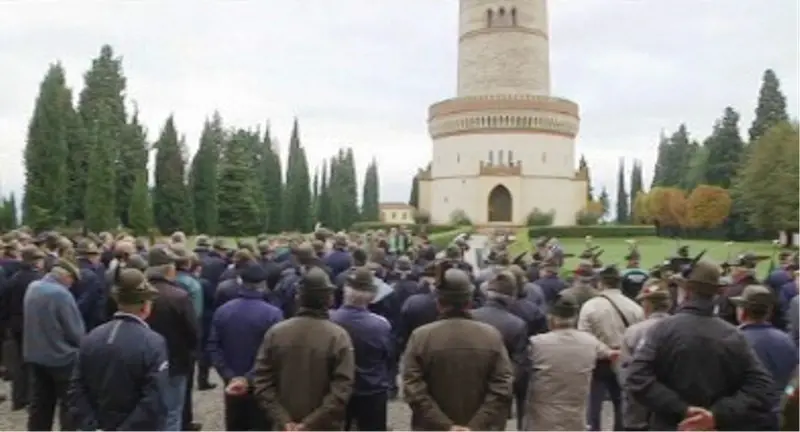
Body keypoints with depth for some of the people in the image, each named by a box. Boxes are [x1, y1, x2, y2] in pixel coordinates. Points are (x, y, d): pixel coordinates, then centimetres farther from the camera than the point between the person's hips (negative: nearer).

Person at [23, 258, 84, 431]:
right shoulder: (61, 294, -22)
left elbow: (34, 320, 14)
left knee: (40, 404, 16)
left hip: (35, 355, 7)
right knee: (69, 404, 6)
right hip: (61, 357, -7)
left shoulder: (32, 288, 1)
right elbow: (76, 331, -18)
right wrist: (81, 345, 2)